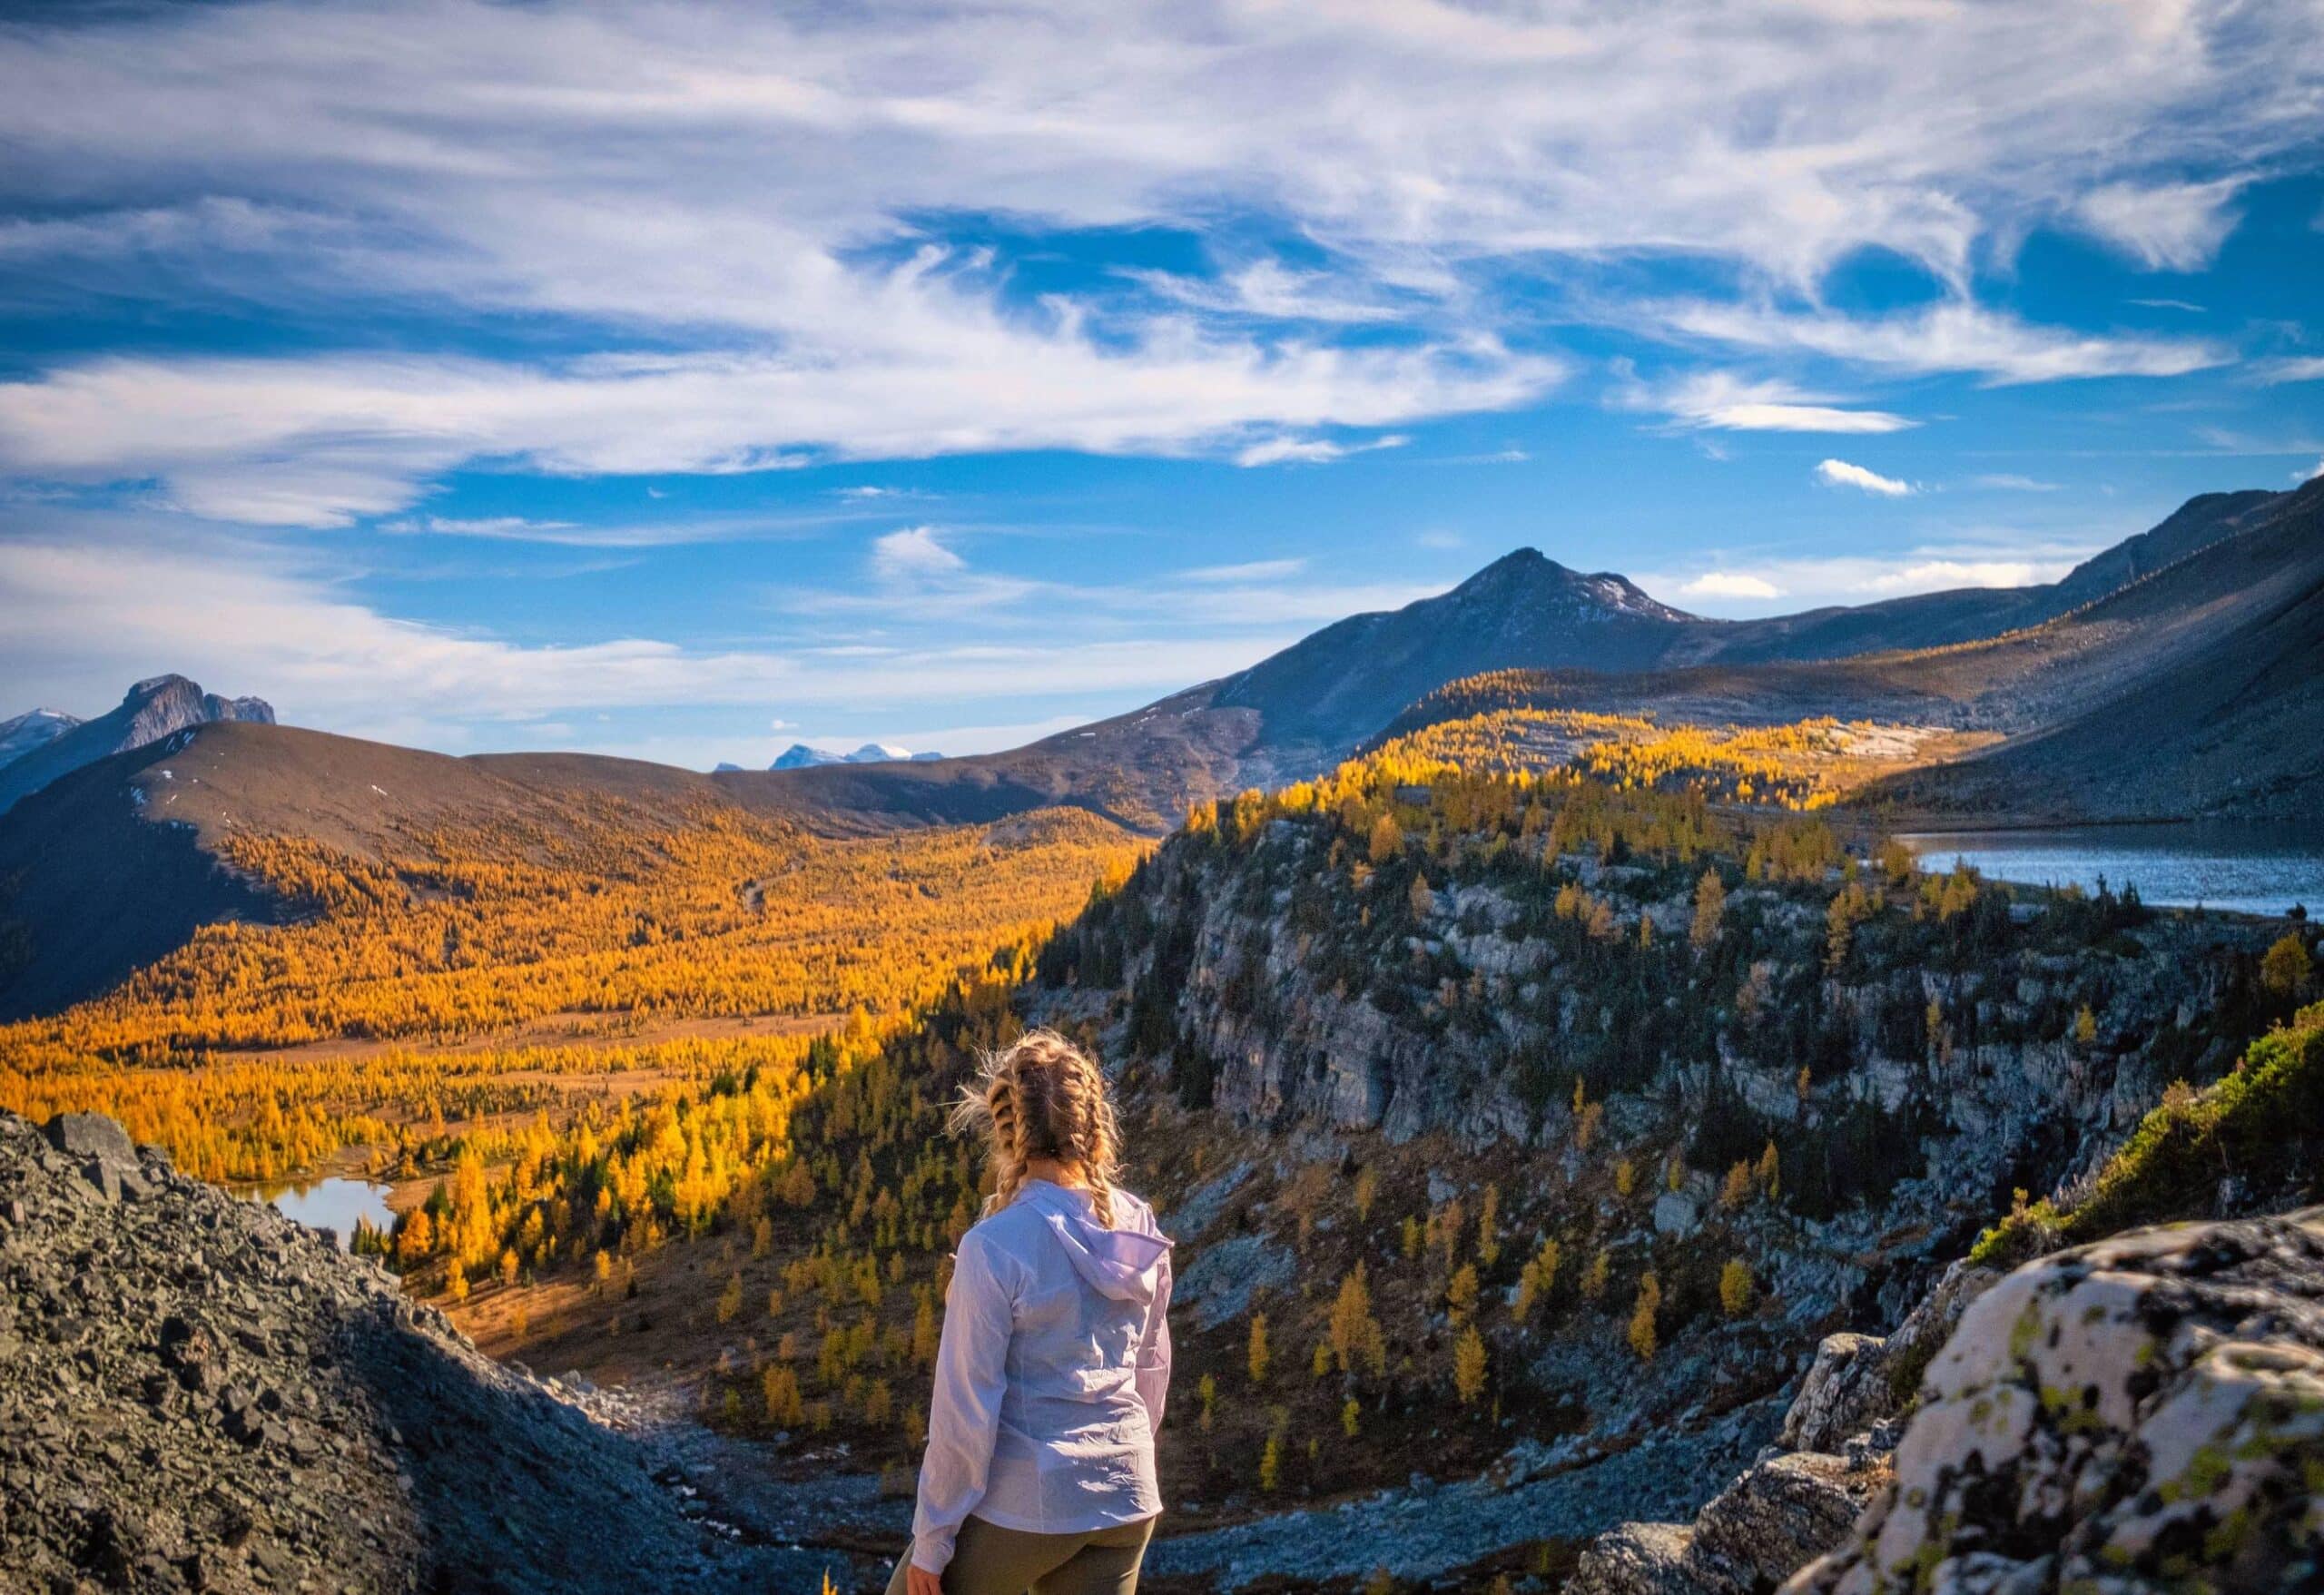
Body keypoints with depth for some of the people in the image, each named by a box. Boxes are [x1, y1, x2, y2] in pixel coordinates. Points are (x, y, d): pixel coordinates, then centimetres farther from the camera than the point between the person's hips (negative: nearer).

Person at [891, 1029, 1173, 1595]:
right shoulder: (1140, 1229, -1)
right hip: (1126, 1499, 6)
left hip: (1022, 1503, -5)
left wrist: (931, 1540, -5)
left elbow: (965, 1408, -16)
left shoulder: (995, 1245, -19)